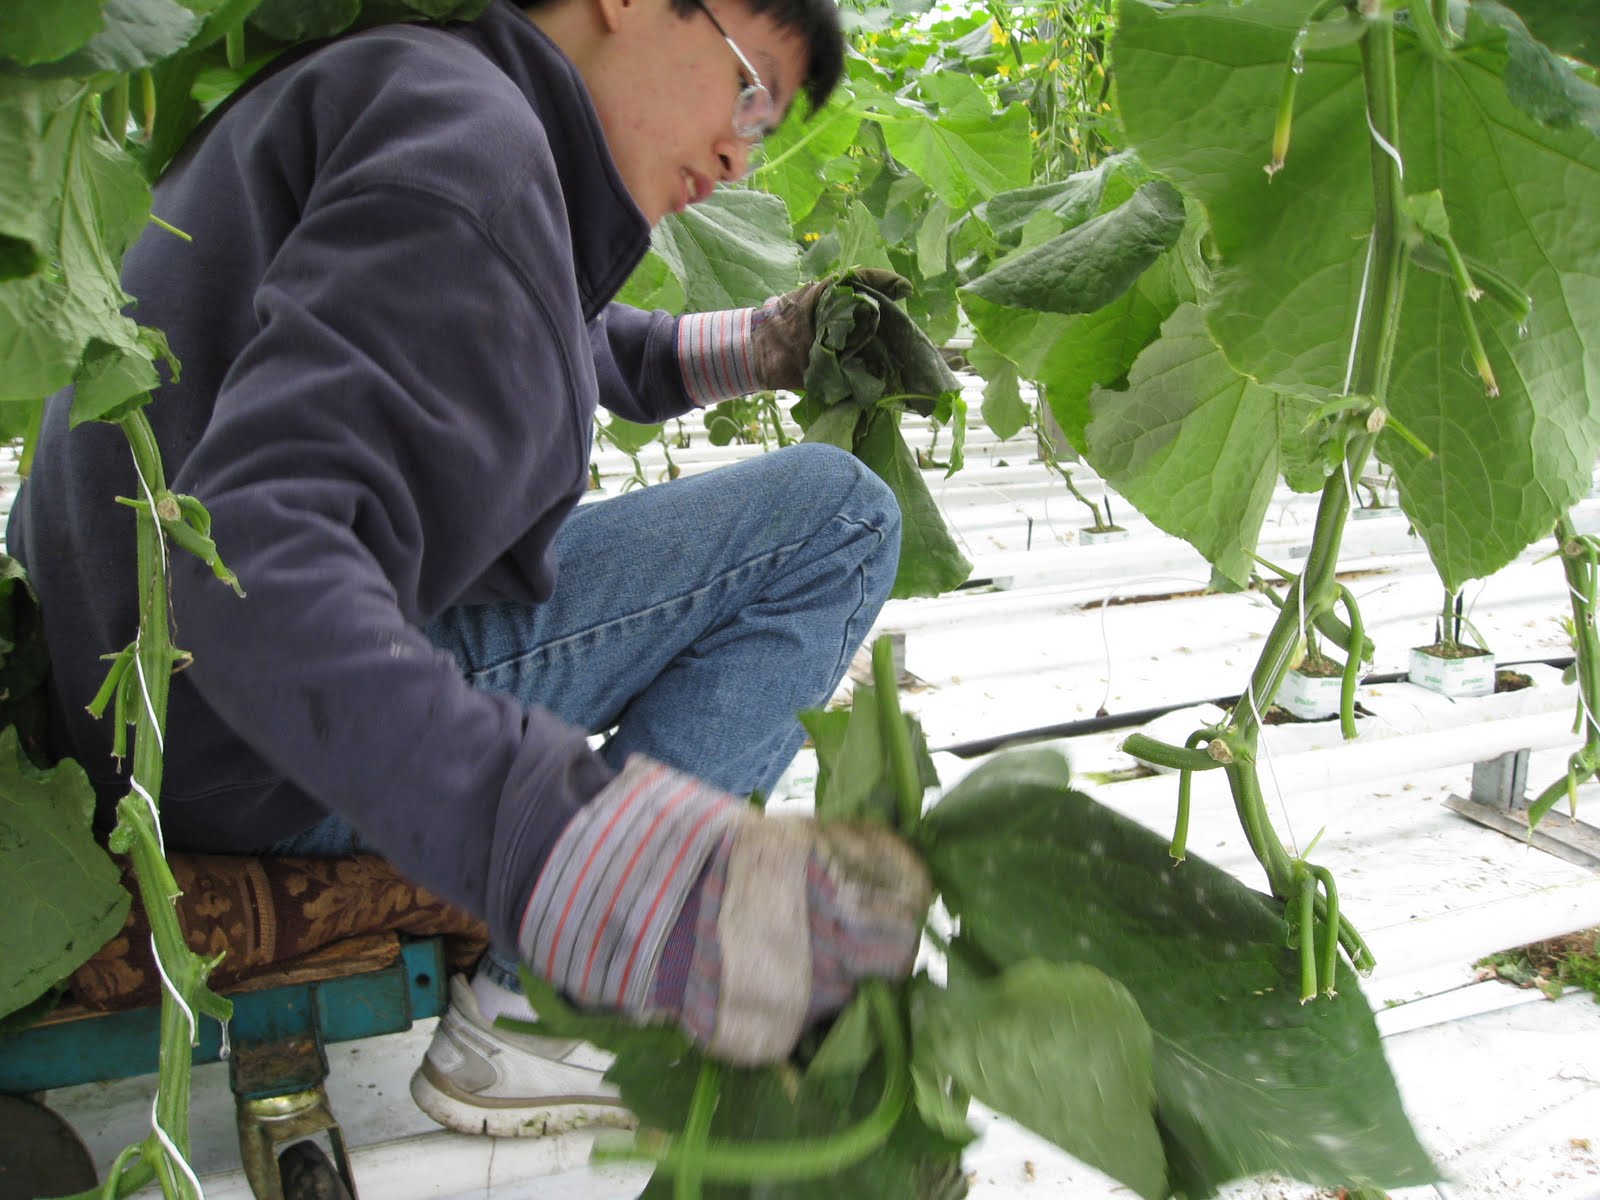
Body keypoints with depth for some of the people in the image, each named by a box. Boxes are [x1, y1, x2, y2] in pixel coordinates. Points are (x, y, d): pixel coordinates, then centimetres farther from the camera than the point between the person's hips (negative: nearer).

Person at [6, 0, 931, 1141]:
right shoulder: (472, 139, -21)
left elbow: (551, 349, 29)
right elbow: (255, 564, -35)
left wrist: (757, 346, 16)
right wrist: (567, 847, -48)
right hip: (244, 761, -10)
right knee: (837, 514, -11)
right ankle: (538, 1026, -9)